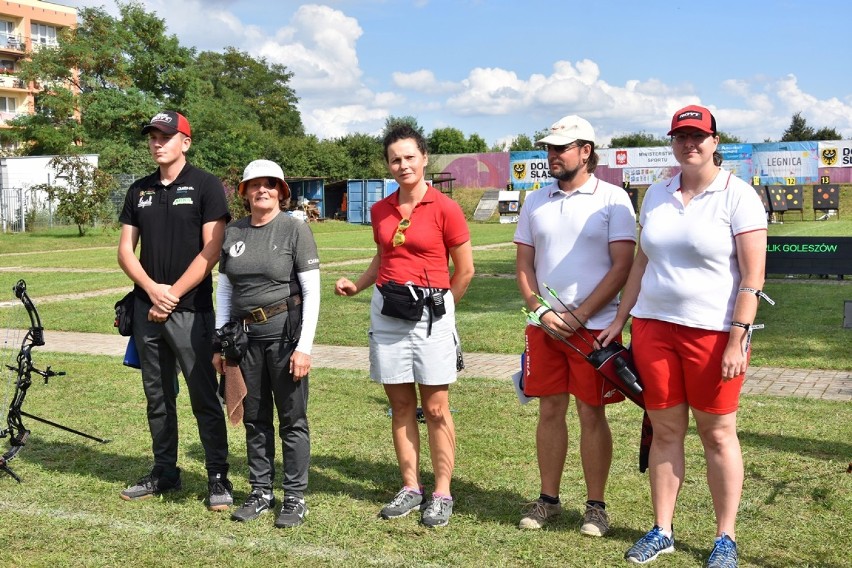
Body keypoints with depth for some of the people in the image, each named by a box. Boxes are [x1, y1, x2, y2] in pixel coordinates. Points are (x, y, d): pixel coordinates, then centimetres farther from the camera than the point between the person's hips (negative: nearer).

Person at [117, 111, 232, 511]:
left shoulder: (205, 186, -3)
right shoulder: (139, 191, 12)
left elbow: (211, 252, -10)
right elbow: (125, 251, 9)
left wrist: (173, 295, -12)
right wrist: (153, 290, -8)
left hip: (191, 309, -5)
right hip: (147, 308, 6)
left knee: (204, 397, -3)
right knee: (157, 396, 13)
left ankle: (218, 478, 5)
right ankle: (164, 472, 24)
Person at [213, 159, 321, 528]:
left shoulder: (295, 228, -5)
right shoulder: (232, 232, 8)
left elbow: (312, 292, -8)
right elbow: (223, 291, 13)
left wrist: (304, 346, -13)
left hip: (285, 331, -4)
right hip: (245, 334, 5)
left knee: (292, 418, 2)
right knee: (254, 418, 12)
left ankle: (295, 497, 12)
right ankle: (261, 492, 24)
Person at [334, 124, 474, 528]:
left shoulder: (444, 209, -7)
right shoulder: (381, 210, 8)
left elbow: (464, 270, 0)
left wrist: (438, 309, 7)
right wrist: (357, 285, 6)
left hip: (430, 311, -5)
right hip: (386, 311, 5)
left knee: (435, 408, 0)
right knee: (401, 405, 10)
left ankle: (442, 494, 10)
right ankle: (410, 488, 20)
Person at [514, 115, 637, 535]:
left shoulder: (612, 199, -4)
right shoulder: (535, 202, 10)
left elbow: (622, 266, -9)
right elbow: (523, 265, 10)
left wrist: (579, 316, -13)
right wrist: (541, 312, -6)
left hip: (594, 326, -4)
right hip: (543, 325, 4)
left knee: (591, 414, 2)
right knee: (550, 410, 10)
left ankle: (596, 506, 14)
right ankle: (548, 499, 22)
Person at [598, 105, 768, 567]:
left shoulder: (737, 196, -6)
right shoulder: (657, 194, 10)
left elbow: (753, 276, -10)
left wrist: (737, 341, -16)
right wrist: (619, 320, 12)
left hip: (713, 331, -4)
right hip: (653, 326, 5)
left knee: (718, 435, 5)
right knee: (665, 431, 10)